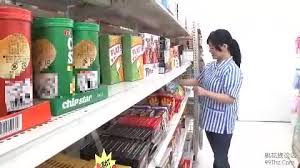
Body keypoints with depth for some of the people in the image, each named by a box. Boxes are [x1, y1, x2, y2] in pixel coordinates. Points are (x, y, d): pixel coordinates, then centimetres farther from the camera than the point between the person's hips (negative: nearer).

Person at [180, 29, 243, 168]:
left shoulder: (232, 69, -20)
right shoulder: (211, 66, 5)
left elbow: (230, 98, -24)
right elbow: (198, 80, 16)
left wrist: (205, 93, -28)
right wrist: (179, 82, 10)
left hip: (222, 122, -7)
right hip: (209, 118, 7)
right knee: (216, 155, 23)